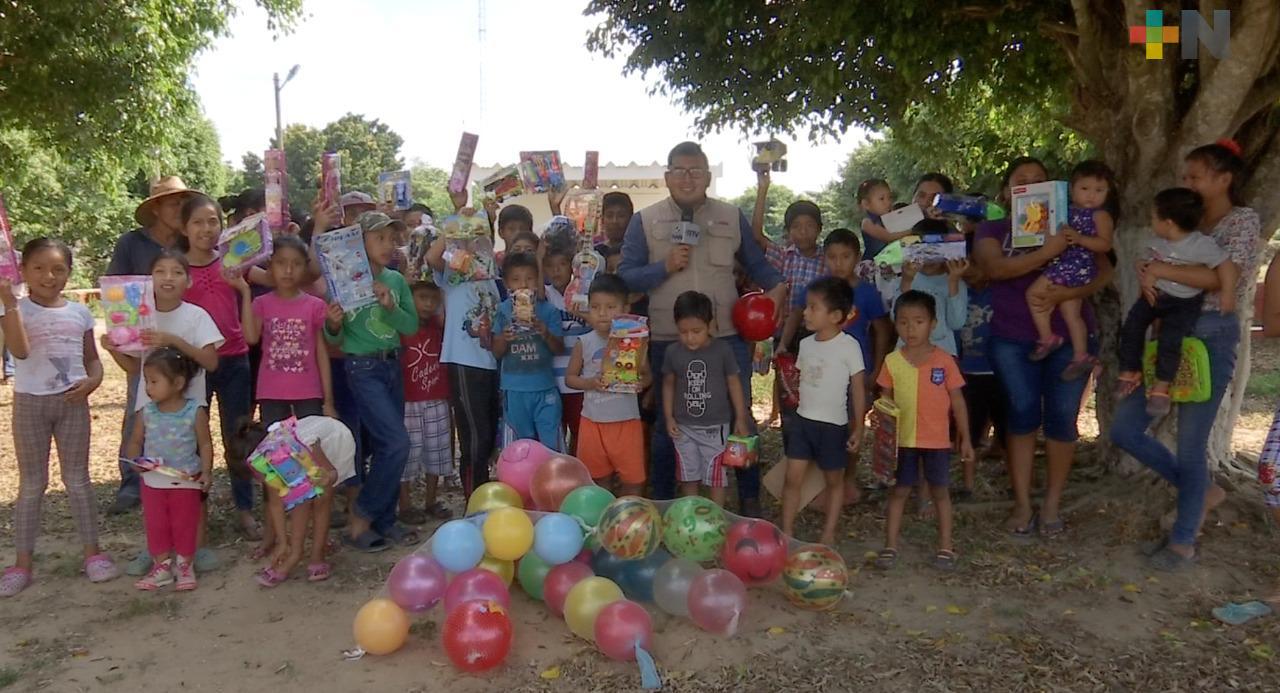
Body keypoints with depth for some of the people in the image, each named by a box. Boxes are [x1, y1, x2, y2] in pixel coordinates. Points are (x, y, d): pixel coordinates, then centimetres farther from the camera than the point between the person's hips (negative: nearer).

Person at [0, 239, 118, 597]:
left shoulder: (79, 312, 4)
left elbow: (92, 358, 9)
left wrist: (92, 380, -12)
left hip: (72, 401, 2)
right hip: (30, 402, -2)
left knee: (77, 478, 9)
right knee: (32, 483, 6)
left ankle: (92, 552, 15)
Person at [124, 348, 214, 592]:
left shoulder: (195, 412, -13)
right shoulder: (146, 413, -4)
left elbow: (205, 444, -8)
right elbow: (135, 442, 4)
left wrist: (206, 472, -18)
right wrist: (134, 460, -16)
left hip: (186, 480, -3)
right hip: (152, 481, 3)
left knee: (184, 524, 9)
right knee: (155, 524, 12)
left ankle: (185, 566, 23)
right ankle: (162, 566, 25)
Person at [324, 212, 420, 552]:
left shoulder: (396, 280, 5)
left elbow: (412, 325, 1)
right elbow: (334, 339, -6)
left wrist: (391, 307, -16)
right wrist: (333, 324, -28)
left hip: (393, 366, 6)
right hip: (363, 368, -6)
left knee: (386, 447, 10)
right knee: (397, 442, -13)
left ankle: (384, 521, 21)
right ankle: (359, 519, 0)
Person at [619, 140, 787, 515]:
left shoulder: (732, 218, 7)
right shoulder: (644, 221, 2)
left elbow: (756, 264, 13)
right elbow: (625, 277, -2)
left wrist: (777, 287, -6)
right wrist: (666, 266, -15)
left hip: (727, 337, 1)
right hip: (667, 340, -1)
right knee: (667, 424, 12)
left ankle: (749, 500, 25)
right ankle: (662, 504, 28)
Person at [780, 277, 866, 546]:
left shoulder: (849, 346, -12)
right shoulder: (806, 343, 4)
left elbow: (858, 389, -8)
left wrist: (858, 428, -8)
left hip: (833, 425, -4)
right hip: (803, 420, 5)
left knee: (834, 479, 12)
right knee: (793, 477, 1)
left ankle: (829, 533, 23)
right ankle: (787, 531, 9)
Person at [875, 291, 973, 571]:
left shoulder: (944, 360, -7)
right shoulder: (892, 361, -4)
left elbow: (957, 401, -1)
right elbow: (886, 401, 4)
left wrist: (965, 438, 0)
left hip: (937, 440, -1)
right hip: (902, 439, 1)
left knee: (939, 492, 11)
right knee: (899, 491, 9)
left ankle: (945, 547, 21)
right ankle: (890, 546, 17)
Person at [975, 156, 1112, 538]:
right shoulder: (993, 229, 8)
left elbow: (1104, 270, 3)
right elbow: (995, 267, -13)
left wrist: (1072, 292, -16)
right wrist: (1046, 253, -23)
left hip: (1069, 337, 1)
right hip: (1013, 339, -1)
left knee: (1062, 418, 0)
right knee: (1023, 415, -1)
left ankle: (1052, 505, 12)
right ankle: (1022, 505, 9)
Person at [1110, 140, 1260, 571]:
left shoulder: (1244, 220, -4)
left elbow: (1222, 279, -19)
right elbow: (1155, 268, 11)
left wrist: (1160, 270, -20)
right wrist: (1146, 274, -11)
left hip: (1211, 340, -7)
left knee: (1190, 443, -2)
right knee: (1124, 430, 3)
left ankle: (1183, 541, 13)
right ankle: (1202, 491, 24)